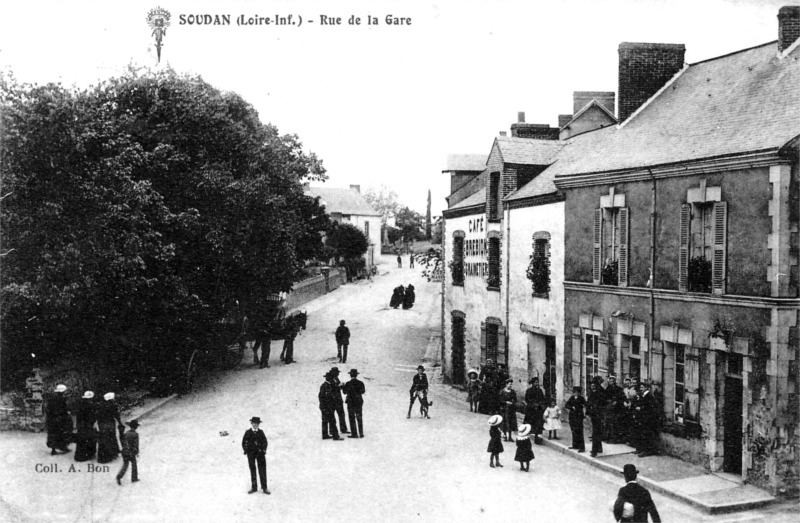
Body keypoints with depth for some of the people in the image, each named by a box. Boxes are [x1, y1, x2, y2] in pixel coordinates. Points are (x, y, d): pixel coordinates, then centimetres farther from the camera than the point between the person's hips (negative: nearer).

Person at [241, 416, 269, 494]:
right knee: (252, 470, 5)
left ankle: (264, 488, -2)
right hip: (251, 453, 0)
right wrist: (246, 451, -2)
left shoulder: (261, 432, 5)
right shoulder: (248, 432, 2)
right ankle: (254, 487, 13)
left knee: (262, 470, -4)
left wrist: (263, 450, -1)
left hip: (260, 453, 0)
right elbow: (243, 442, 6)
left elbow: (265, 442, 10)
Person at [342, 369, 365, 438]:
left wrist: (343, 387, 18)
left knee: (352, 418, 4)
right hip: (359, 402, 4)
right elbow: (363, 391, 7)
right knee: (359, 418, 14)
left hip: (351, 402, -4)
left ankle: (354, 434, 3)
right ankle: (361, 433, 15)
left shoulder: (348, 384, -15)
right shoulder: (360, 383, -5)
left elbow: (345, 392, 0)